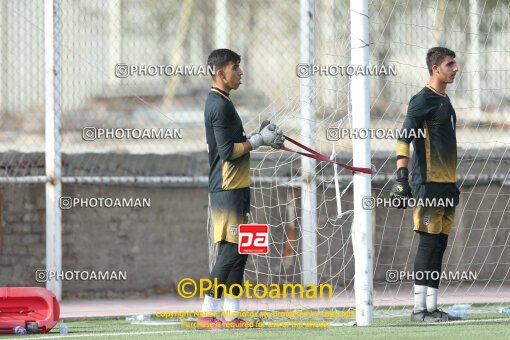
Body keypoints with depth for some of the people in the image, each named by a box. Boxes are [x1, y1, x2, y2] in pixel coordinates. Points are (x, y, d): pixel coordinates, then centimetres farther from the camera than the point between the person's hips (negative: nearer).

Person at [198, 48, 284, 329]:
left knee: (238, 253, 10)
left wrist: (261, 136, 9)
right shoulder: (220, 105, -14)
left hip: (234, 188, 10)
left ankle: (231, 315, 11)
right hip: (227, 189, -10)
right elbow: (228, 151, -19)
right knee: (231, 251, -10)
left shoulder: (220, 103, 18)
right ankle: (208, 314, -8)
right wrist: (259, 140, -11)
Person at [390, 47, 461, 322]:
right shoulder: (423, 99, -9)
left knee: (439, 244, 7)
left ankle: (432, 308, 9)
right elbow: (404, 138, -15)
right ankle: (420, 309, -8)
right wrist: (401, 175, -24)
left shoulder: (444, 101, 19)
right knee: (429, 242, -10)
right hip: (428, 183, -9)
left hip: (446, 184, 9)